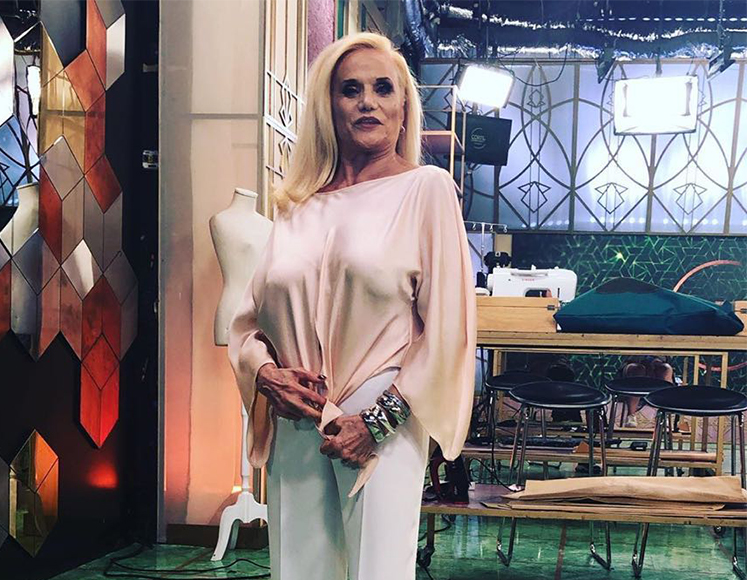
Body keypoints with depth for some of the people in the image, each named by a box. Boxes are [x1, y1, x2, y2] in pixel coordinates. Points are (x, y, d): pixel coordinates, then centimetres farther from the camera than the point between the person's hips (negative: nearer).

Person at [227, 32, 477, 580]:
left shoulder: (426, 188, 0)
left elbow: (446, 326, -5)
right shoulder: (298, 205, 12)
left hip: (380, 430, -4)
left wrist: (380, 420, -9)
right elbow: (248, 319, 17)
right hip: (295, 426, 4)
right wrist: (265, 373, -4)